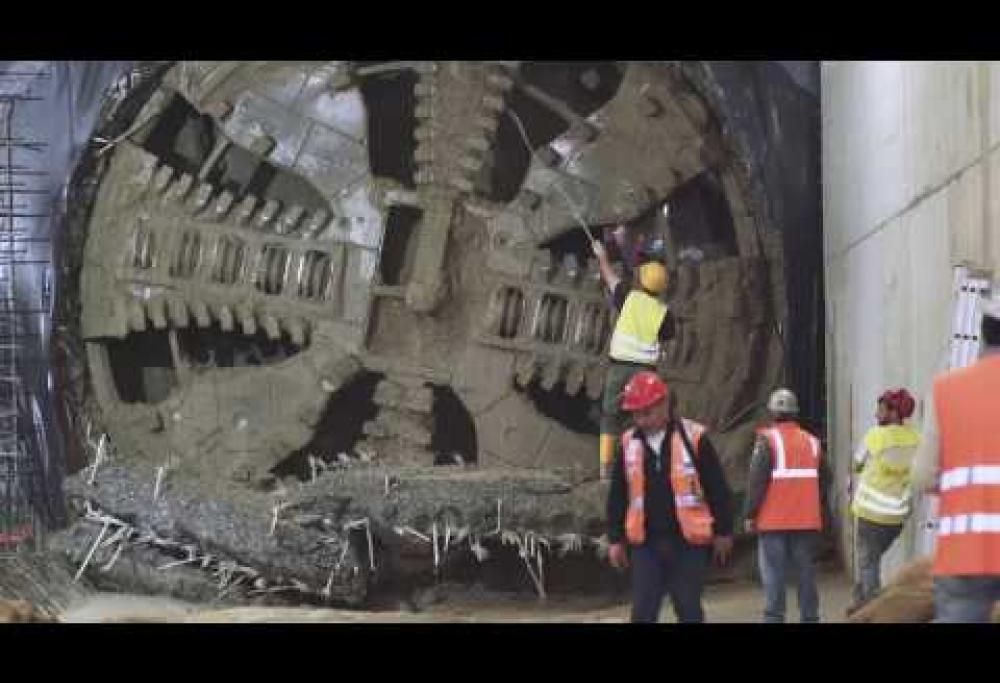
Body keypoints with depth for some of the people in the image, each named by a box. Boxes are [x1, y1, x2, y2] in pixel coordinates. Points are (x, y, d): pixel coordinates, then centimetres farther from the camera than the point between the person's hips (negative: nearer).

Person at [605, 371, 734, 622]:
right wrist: (615, 539, 11)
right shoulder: (629, 443, 5)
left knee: (688, 610, 6)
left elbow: (718, 489, -1)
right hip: (645, 544, 3)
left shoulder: (693, 437, -6)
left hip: (688, 542, -3)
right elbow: (617, 496, 13)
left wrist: (723, 532, 1)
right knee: (642, 612, -2)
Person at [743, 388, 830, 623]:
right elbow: (825, 479, 12)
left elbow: (757, 480, -13)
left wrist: (750, 514, -7)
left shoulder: (767, 440, -8)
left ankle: (774, 617, -8)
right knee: (806, 573, 10)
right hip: (807, 521, 4)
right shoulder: (812, 441, 9)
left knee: (774, 575, -2)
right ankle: (809, 616, 12)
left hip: (773, 521, -4)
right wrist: (818, 509, 21)